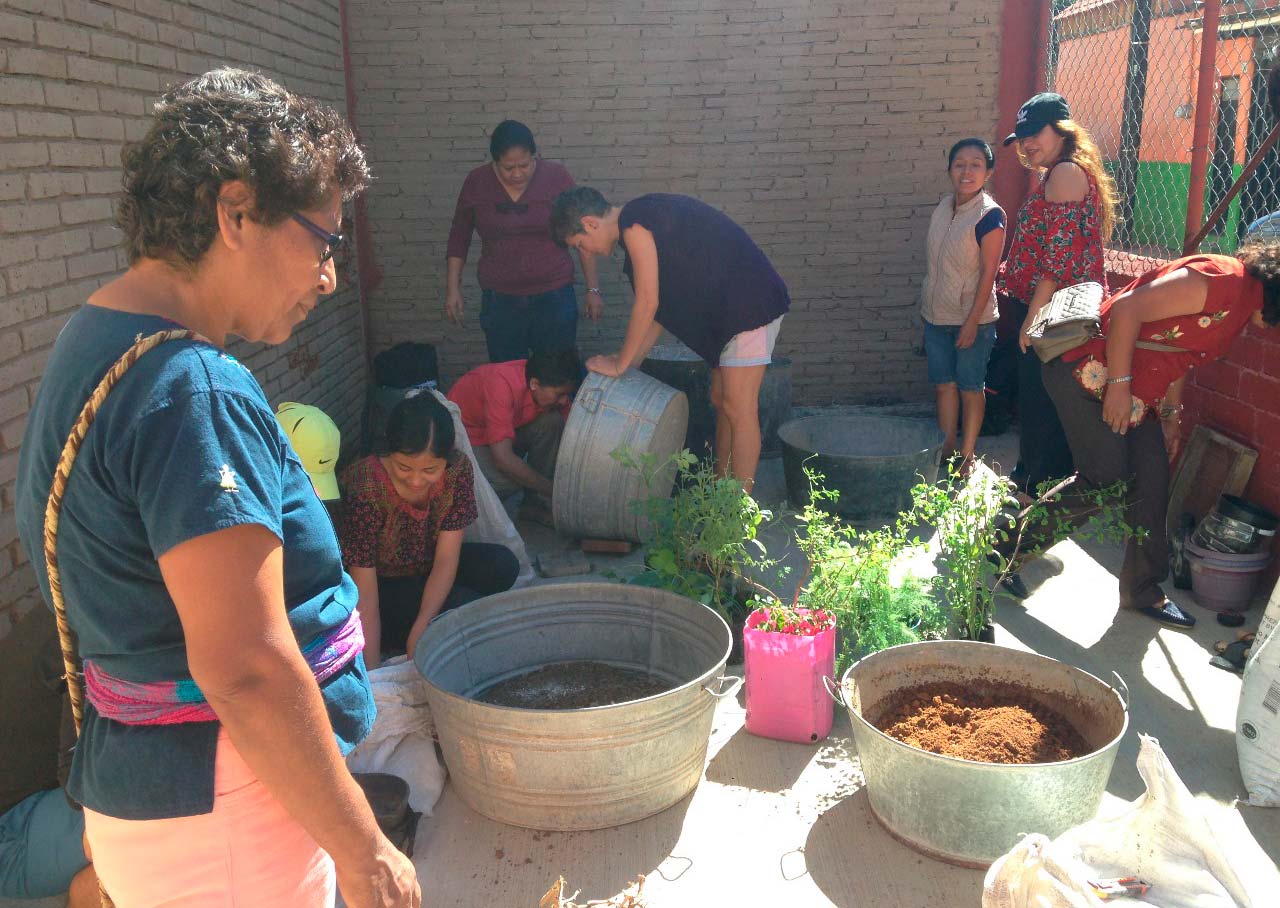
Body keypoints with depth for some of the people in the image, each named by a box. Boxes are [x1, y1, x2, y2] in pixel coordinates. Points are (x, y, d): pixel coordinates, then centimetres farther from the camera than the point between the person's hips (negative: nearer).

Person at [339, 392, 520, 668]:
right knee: (466, 606, -27)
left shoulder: (458, 470, -20)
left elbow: (446, 559, -19)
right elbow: (364, 595, -30)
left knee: (502, 565, -21)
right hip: (385, 584, -5)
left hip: (430, 569, 5)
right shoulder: (364, 487, -31)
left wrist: (420, 629, -30)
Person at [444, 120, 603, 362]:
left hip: (554, 297, -1)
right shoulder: (476, 183, -3)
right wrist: (452, 288, 5)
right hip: (499, 301, 1)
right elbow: (459, 237, 9)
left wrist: (593, 289, -1)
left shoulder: (556, 176, -7)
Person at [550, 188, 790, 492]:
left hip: (749, 304, -10)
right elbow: (661, 307, 18)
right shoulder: (644, 218, 15)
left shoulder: (633, 224, -15)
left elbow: (648, 303, -17)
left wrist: (620, 365, -8)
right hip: (727, 307, 10)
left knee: (738, 409, -7)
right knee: (721, 401, 14)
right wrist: (631, 363, 18)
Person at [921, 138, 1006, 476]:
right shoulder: (944, 206, 5)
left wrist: (973, 322, -17)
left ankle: (967, 457, 16)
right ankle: (947, 450, 24)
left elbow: (988, 272, -15)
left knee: (970, 389, 6)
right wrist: (929, 304, 14)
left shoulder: (989, 215, -14)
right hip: (936, 316, 6)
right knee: (944, 385, 12)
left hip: (971, 319, -6)